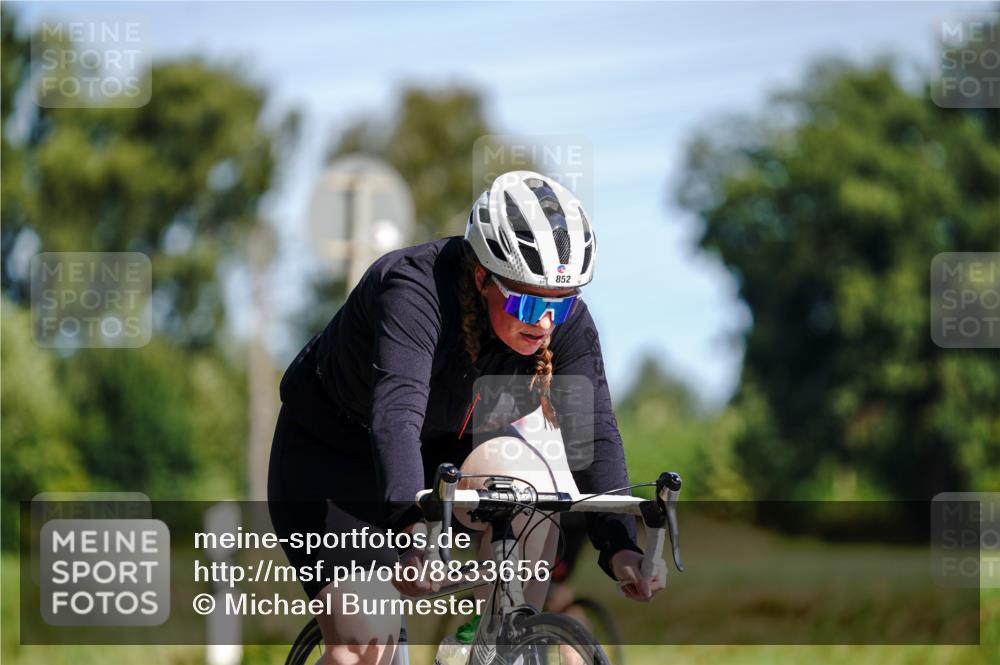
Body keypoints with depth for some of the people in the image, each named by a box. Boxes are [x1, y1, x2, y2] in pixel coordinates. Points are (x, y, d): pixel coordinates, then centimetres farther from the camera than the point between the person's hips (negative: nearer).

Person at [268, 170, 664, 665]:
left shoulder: (567, 324, -18)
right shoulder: (416, 291, -33)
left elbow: (594, 433, -27)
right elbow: (396, 415, -47)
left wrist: (619, 545, -43)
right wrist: (413, 524, -63)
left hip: (449, 450, 4)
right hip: (333, 454, -4)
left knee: (524, 478, -30)